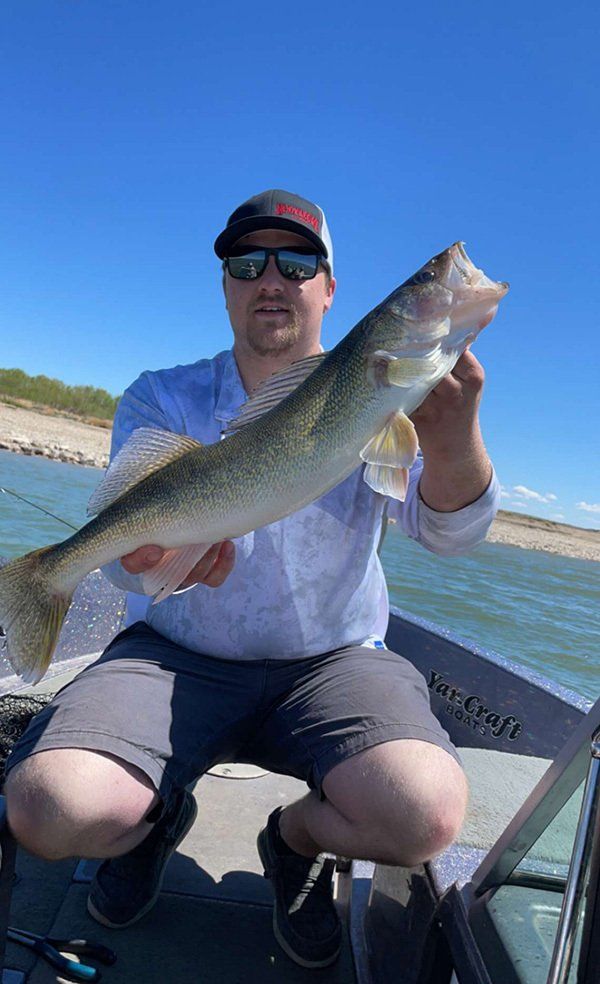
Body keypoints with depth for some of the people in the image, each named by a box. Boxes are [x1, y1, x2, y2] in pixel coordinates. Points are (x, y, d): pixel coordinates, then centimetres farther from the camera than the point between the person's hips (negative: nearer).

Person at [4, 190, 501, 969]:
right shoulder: (162, 400, 0)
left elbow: (449, 531, -15)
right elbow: (124, 551, -12)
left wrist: (452, 437, -38)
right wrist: (154, 549, -38)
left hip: (334, 660, 0)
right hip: (177, 655, 1)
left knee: (426, 814, -26)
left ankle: (297, 836, 10)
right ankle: (156, 816, 14)